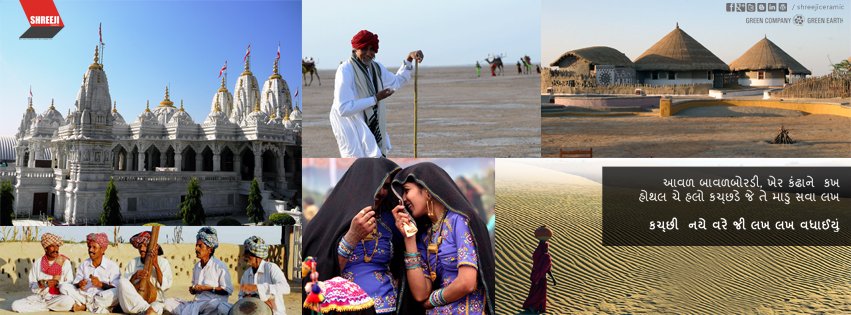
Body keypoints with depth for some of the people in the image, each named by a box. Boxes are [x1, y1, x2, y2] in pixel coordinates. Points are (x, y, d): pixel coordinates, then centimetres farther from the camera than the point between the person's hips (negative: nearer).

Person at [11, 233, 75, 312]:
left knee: (68, 301, -37)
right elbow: (32, 287, 6)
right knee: (16, 305, -21)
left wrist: (57, 283, -19)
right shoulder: (37, 263, 6)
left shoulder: (65, 262, 1)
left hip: (59, 297, -2)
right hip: (40, 297, 2)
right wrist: (39, 285, -16)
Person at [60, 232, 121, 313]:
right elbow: (75, 283, 9)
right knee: (63, 287, -14)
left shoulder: (112, 266, 0)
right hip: (84, 296, 4)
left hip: (102, 299, -4)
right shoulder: (84, 264, 14)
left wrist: (100, 284, -23)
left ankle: (84, 306, -18)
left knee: (116, 292, -35)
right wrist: (79, 285, -15)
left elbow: (116, 288, -9)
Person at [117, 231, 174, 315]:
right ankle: (147, 308, -27)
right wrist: (134, 277, -13)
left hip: (155, 302, -5)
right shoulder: (132, 263, 11)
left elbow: (166, 286, -7)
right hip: (133, 304, 5)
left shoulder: (163, 262, 5)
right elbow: (124, 285, 6)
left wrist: (156, 265, -12)